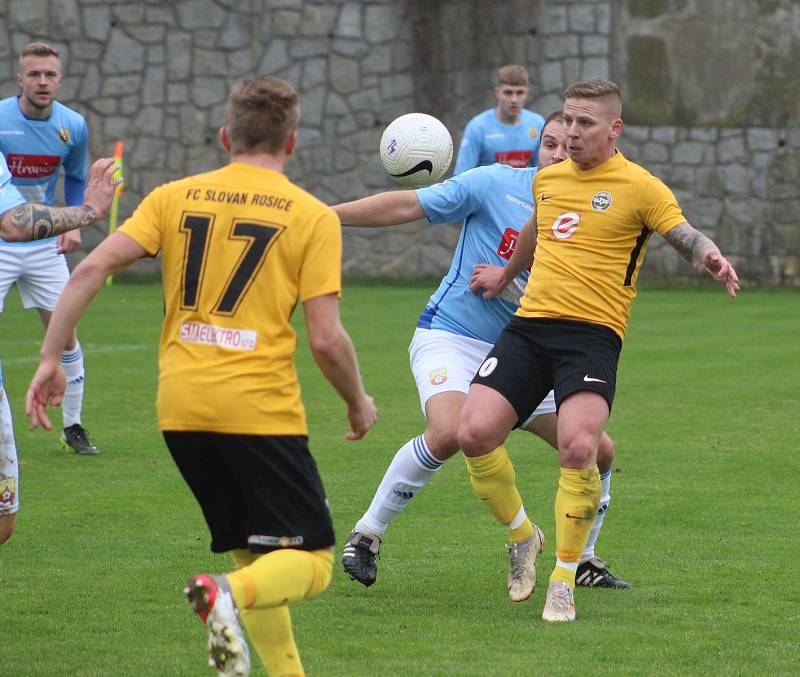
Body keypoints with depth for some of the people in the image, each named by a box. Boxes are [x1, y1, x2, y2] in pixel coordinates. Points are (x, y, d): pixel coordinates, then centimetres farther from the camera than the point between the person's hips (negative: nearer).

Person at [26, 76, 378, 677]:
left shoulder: (175, 198, 9)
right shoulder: (312, 216, 0)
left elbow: (92, 269, -3)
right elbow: (327, 340, -7)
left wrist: (51, 358, 2)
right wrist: (358, 402, 11)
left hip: (182, 407, 5)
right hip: (261, 409, -5)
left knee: (252, 552, 20)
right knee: (312, 560, 0)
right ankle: (226, 596, -29)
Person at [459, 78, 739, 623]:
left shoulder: (640, 187, -1)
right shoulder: (547, 179, 17)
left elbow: (686, 235, -9)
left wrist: (711, 258, -31)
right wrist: (505, 276, 52)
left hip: (592, 333, -5)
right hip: (529, 326, 5)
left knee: (578, 447, -25)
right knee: (475, 434, -11)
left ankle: (565, 580, -7)